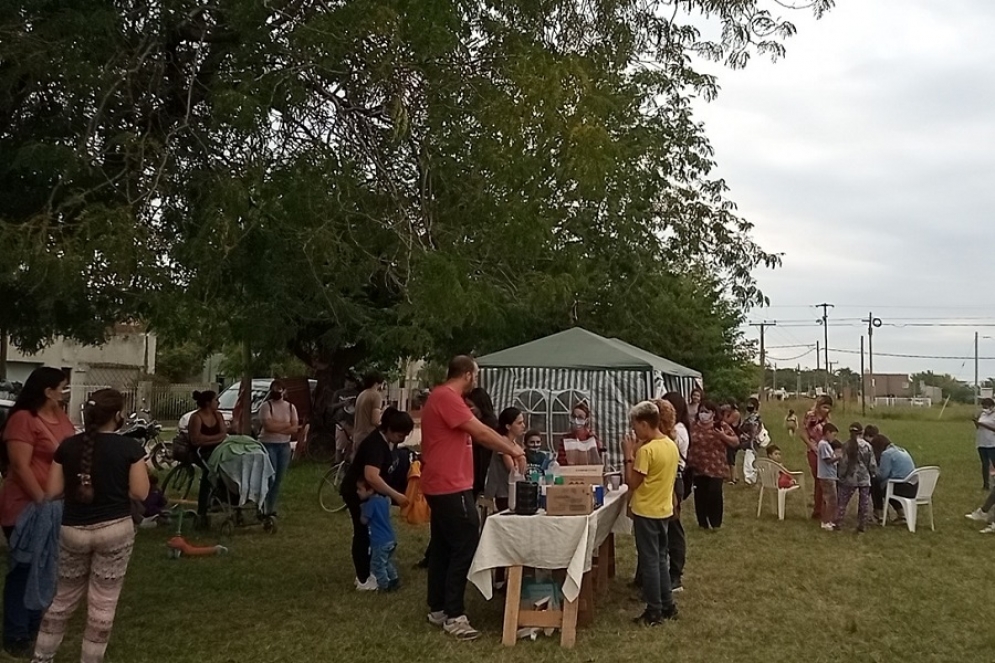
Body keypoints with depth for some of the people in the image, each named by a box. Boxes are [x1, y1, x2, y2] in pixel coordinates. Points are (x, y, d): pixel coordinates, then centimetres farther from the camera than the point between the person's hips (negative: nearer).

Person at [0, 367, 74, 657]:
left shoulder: (60, 416, 9)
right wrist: (43, 501, -21)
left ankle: (34, 626, 32)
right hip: (27, 507, -8)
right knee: (24, 570, 2)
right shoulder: (23, 419, -16)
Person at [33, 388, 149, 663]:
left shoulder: (68, 446, 0)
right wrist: (143, 468, 7)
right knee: (103, 602, 7)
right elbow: (140, 493, -9)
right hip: (115, 529, -4)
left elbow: (53, 492, 2)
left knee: (64, 597, 21)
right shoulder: (130, 447, -11)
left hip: (73, 530, 4)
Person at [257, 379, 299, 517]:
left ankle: (271, 510, 14)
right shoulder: (266, 406, -5)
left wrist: (277, 427, -12)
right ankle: (263, 510, -3)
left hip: (284, 446, 5)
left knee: (279, 479, 6)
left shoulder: (290, 407, 8)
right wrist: (286, 424, -9)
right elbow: (268, 426, -18)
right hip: (268, 445, -5)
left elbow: (295, 428, -1)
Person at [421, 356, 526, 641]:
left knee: (443, 547, 15)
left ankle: (438, 609, 22)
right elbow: (481, 432, -19)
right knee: (464, 547, -7)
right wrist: (513, 449, -8)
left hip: (443, 485, 11)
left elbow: (473, 434, 17)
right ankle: (454, 616, -3)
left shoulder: (444, 397, 18)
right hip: (450, 486, -11)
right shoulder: (447, 397, -17)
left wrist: (508, 450, 12)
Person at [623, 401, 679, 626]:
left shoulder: (646, 450, -21)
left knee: (649, 561, 2)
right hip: (664, 510, 8)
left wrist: (629, 456, -11)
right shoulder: (671, 446, 4)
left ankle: (654, 612, 9)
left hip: (646, 512, -8)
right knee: (660, 559, 18)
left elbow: (632, 482, -16)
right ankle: (667, 606, 25)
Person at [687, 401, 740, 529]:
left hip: (716, 468, -2)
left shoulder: (721, 426, 0)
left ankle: (715, 522, 9)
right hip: (698, 468, 3)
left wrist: (723, 436, -18)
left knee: (714, 494, -11)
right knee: (700, 496, 6)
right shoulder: (694, 426, 6)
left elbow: (736, 442, -1)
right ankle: (703, 522, 23)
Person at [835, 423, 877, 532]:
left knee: (842, 502, 8)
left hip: (850, 478, -1)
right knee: (864, 503, 11)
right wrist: (874, 473, 17)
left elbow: (843, 462, -7)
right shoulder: (867, 446, -7)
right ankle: (862, 525, 14)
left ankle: (838, 524, 9)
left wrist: (841, 475, 5)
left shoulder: (847, 445, -9)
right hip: (864, 478, 1)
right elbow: (872, 463, -1)